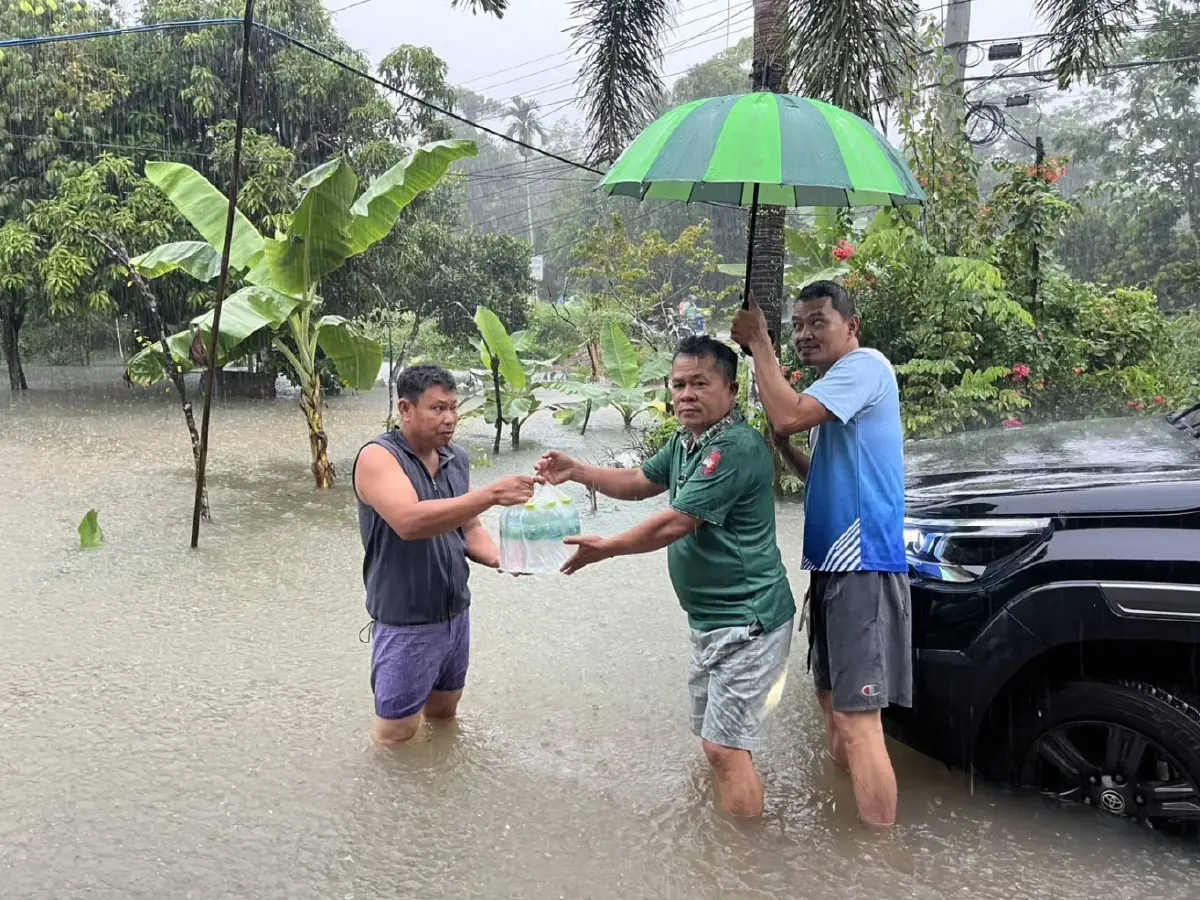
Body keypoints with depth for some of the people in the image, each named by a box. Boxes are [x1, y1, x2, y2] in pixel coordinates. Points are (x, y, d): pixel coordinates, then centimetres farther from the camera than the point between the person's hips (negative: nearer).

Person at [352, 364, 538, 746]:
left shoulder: (458, 460, 4)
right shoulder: (378, 457, -17)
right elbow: (410, 521, -33)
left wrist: (498, 557, -11)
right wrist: (492, 494, -37)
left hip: (456, 615, 6)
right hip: (406, 625, -6)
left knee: (444, 716, 22)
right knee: (396, 736, 6)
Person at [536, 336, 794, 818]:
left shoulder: (736, 448, -23)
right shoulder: (686, 442, 9)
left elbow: (673, 524, -23)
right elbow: (638, 482, 23)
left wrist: (607, 547, -9)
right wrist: (576, 470, 9)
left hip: (747, 621, -10)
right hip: (712, 618, 10)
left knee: (724, 746, -8)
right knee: (714, 737, 20)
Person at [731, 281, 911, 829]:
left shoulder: (866, 365, -10)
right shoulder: (832, 386, 19)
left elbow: (788, 415, -25)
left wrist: (758, 342, -13)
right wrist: (784, 448, 10)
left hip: (862, 568, -11)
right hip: (834, 565, 11)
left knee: (856, 719, -12)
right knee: (833, 702, 20)